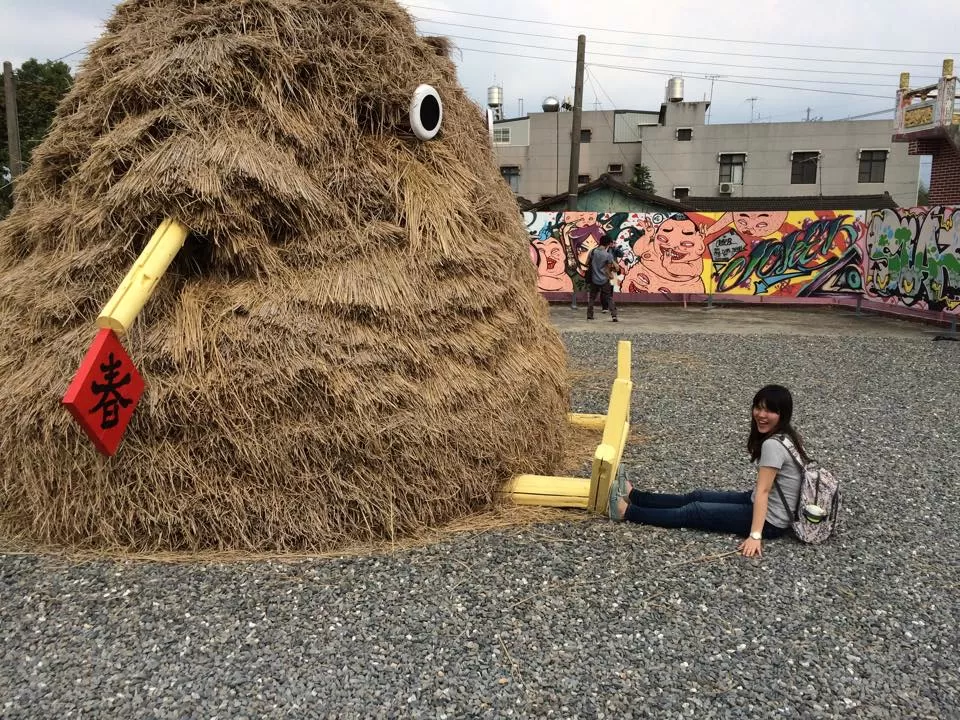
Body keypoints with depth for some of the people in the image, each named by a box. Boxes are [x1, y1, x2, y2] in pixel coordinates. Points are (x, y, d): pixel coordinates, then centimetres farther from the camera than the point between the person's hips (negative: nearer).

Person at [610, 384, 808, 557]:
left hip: (771, 521, -9)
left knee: (695, 511, -4)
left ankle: (628, 512, 5)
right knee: (696, 497, 12)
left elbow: (763, 491, -28)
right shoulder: (786, 435, 2)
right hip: (767, 507, 9)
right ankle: (633, 496, 21)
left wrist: (755, 535, -28)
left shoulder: (772, 445, -26)